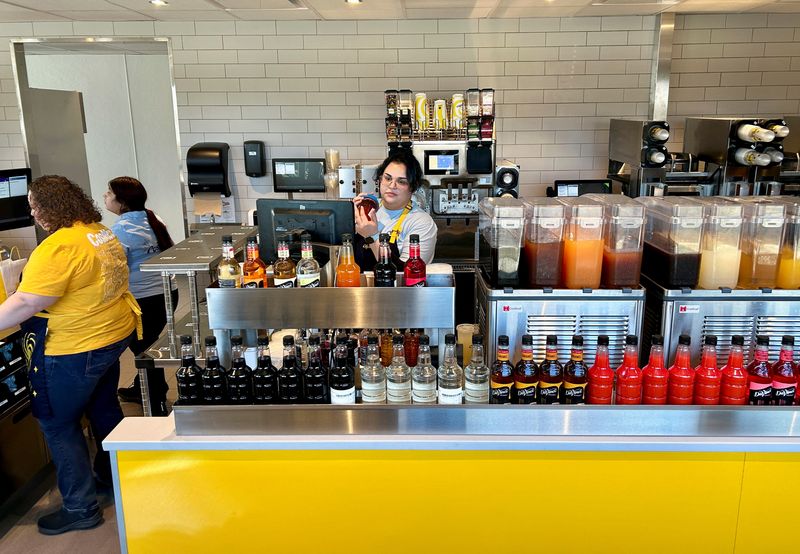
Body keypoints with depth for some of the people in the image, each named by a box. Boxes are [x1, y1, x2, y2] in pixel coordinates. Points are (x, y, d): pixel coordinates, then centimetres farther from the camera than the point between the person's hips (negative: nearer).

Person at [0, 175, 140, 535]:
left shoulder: (58, 247, -23)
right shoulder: (101, 233, 5)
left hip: (75, 349, -9)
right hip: (113, 334, 9)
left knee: (58, 425, 6)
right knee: (104, 408, 23)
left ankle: (80, 508, 15)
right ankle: (114, 476, 41)